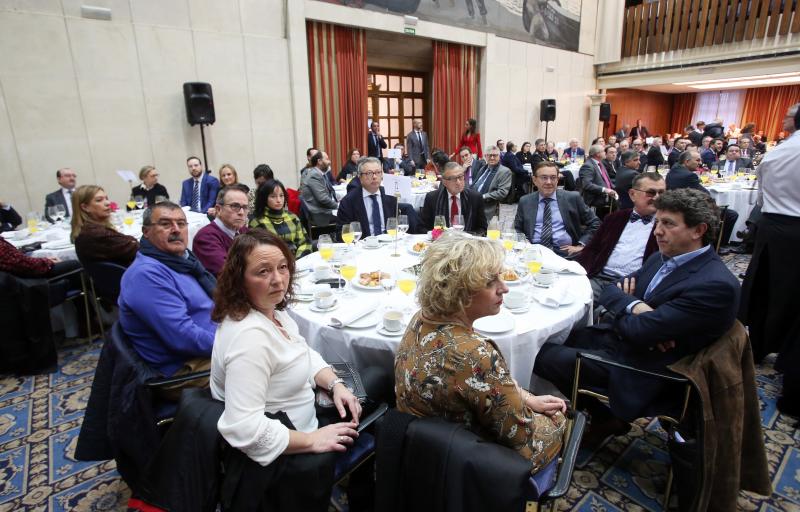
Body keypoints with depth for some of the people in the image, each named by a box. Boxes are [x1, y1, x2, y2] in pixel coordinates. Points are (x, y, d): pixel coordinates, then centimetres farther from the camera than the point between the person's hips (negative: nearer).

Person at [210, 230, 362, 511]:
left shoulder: (272, 309, -3)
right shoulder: (250, 336, -33)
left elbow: (304, 354, 10)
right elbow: (244, 427, -35)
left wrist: (336, 384, -6)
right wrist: (313, 441, -25)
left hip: (291, 421, 9)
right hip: (271, 457, -9)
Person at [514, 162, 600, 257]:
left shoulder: (572, 198, 8)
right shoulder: (525, 202, 12)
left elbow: (594, 223, 12)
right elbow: (517, 230, 15)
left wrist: (581, 245, 0)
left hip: (565, 251, 1)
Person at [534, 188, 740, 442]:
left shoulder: (716, 285, -23)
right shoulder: (662, 258, 5)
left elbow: (639, 330, -27)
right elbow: (610, 291, 4)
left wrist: (621, 311, -4)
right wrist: (635, 306, -19)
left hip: (642, 369, -8)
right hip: (619, 340, 9)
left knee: (544, 357, -17)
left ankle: (608, 418, 8)